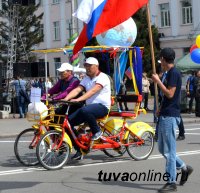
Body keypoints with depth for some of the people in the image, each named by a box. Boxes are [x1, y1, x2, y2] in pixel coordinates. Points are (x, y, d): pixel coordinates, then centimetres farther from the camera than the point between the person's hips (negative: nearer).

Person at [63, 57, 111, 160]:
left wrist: (78, 99, -38)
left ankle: (97, 131, -13)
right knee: (69, 121, -9)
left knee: (85, 110, -40)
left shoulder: (102, 77, -10)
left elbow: (93, 91, -26)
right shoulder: (86, 78, 15)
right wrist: (66, 99, -18)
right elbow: (77, 89, 0)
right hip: (90, 106, 8)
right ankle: (79, 150, -1)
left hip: (102, 106, -8)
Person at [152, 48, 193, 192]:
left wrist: (157, 81, -14)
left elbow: (170, 94, -20)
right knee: (162, 148, 15)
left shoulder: (174, 73, -13)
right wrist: (161, 109, 19)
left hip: (170, 116, -10)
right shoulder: (170, 73, 16)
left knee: (169, 150, -6)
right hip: (165, 115, 10)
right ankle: (184, 168, 25)